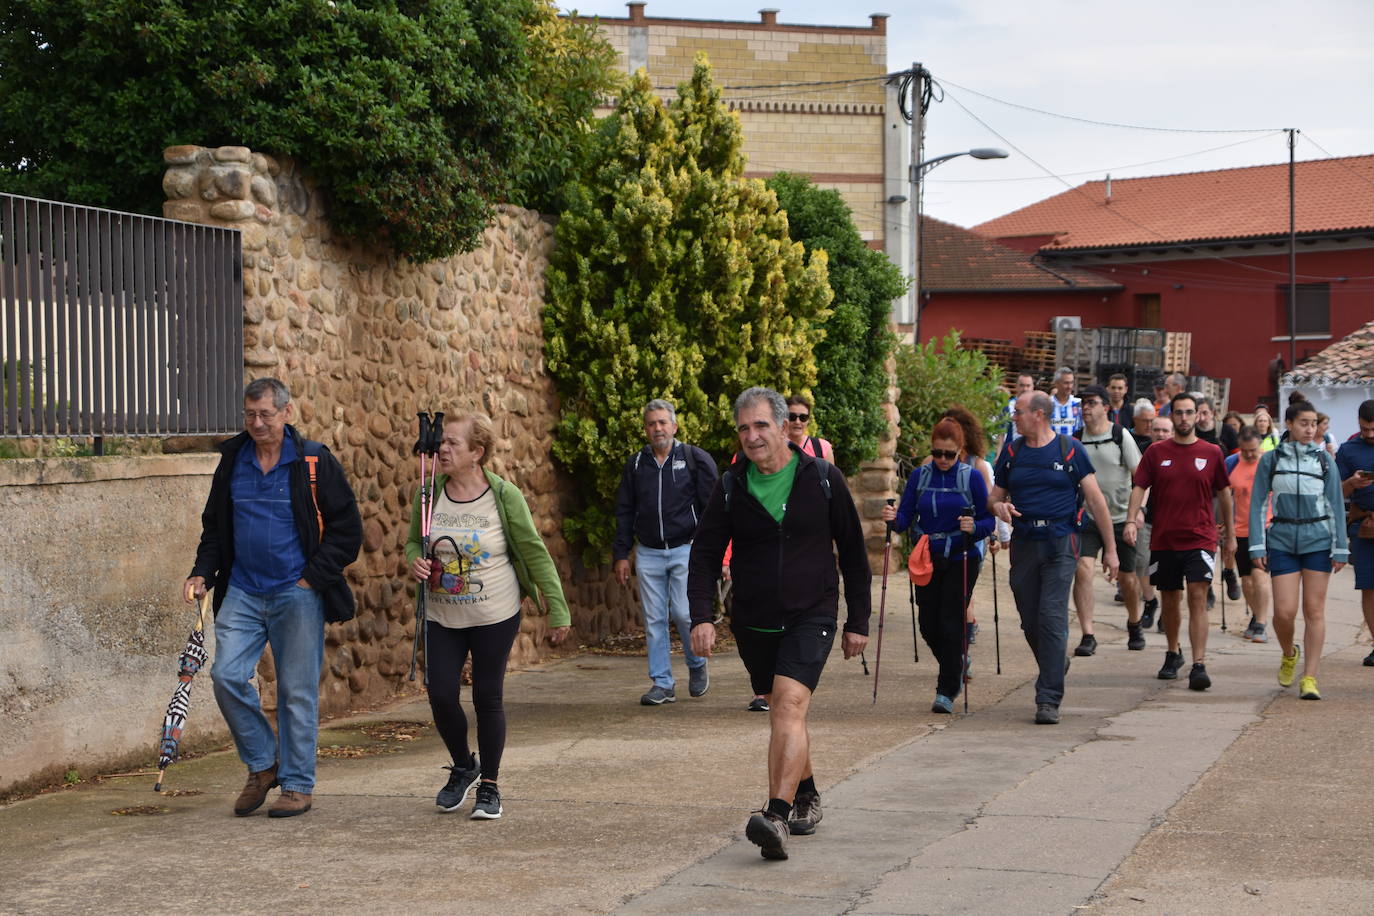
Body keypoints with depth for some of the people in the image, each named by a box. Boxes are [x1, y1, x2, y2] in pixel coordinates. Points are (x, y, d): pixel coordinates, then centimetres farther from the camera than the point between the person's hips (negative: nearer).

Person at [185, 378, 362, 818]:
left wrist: (313, 578, -9)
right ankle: (262, 765, 12)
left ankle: (298, 785, 12)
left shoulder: (315, 462, -3)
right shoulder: (233, 460, 9)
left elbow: (347, 528, -2)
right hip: (242, 592, 4)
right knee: (227, 675, -8)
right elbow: (214, 525, 20)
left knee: (297, 691, 0)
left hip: (298, 594, -4)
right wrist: (202, 572, 5)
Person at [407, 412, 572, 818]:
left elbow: (534, 552, -5)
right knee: (441, 695, -3)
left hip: (495, 617, -3)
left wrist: (557, 610, -6)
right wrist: (415, 561, -12)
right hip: (441, 617, 3)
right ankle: (463, 766, 26)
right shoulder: (430, 494, -2)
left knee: (488, 698, 3)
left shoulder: (504, 496, -10)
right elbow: (413, 542, 13)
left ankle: (489, 786, 19)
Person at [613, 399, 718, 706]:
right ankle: (662, 684, 9)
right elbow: (624, 512, 14)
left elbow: (711, 506, 1)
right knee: (654, 620, 2)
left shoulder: (695, 459, 0)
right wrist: (621, 555, 8)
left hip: (686, 549, -3)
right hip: (648, 552, 3)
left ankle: (697, 665, 16)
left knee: (684, 613, -11)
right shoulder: (635, 464, 10)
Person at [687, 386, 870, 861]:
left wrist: (858, 621, 4)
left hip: (811, 614, -4)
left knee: (789, 706, -21)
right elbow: (705, 554, 3)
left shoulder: (823, 478, -3)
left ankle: (777, 817, -31)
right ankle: (807, 796, 36)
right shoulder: (731, 486, 1)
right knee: (783, 713, 15)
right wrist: (701, 615, -12)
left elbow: (853, 552, 4)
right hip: (754, 621, 4)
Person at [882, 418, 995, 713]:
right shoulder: (920, 476, 4)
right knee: (928, 625, 5)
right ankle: (956, 663, 35)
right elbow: (906, 517, 1)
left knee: (951, 623, -8)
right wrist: (894, 518, -21)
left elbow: (988, 521, -5)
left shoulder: (972, 478, -4)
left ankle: (947, 692, 0)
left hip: (961, 560, -3)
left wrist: (973, 527, -26)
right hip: (928, 559, 3)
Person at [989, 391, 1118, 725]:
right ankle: (1057, 664, 37)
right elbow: (994, 496, 18)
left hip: (1060, 545, -4)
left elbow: (1095, 499, 1)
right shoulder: (1011, 453, 11)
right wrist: (999, 507, -8)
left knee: (1052, 619, -12)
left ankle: (1049, 700, -10)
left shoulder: (1069, 450, 0)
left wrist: (1110, 549, -1)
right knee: (1030, 622, 7)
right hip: (1023, 545, 4)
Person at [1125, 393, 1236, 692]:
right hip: (1164, 540, 2)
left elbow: (1224, 493, 11)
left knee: (1198, 598, -13)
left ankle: (1199, 665, -17)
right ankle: (1173, 654, 34)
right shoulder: (1156, 452, 4)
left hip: (1200, 538, -2)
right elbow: (1139, 487, 1)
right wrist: (1131, 520, -16)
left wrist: (1230, 535, 14)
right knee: (1170, 600, 13)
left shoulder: (1211, 453, 3)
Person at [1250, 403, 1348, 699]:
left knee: (1314, 610, -1)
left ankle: (1310, 678, 4)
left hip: (1318, 540, 0)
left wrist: (1340, 549, 1)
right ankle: (1289, 655, 25)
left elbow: (1336, 505, 5)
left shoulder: (1324, 460, 4)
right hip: (1282, 541, 0)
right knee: (1284, 611, -6)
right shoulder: (1271, 460, 4)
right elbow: (1258, 504, 5)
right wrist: (1257, 546, -2)